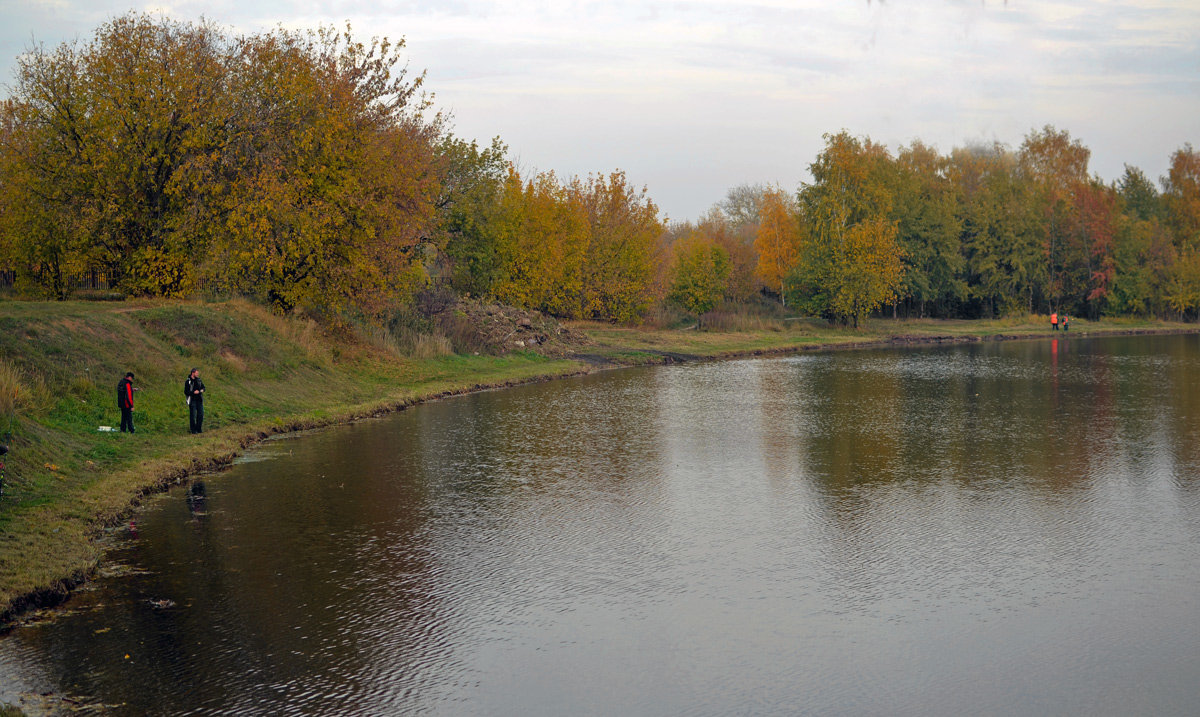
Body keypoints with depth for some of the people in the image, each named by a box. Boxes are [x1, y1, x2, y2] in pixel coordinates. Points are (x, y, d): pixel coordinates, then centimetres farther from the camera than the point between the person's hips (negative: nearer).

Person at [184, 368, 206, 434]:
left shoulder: (199, 380, 8)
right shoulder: (188, 382, -8)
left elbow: (203, 388, 16)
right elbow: (186, 392, -10)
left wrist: (201, 390, -6)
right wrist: (194, 392, -19)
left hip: (199, 400, 5)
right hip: (192, 400, -5)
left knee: (201, 414, 3)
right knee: (193, 415, -1)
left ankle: (199, 428, 15)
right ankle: (193, 430, 6)